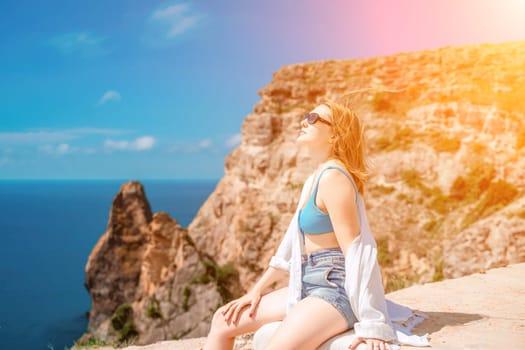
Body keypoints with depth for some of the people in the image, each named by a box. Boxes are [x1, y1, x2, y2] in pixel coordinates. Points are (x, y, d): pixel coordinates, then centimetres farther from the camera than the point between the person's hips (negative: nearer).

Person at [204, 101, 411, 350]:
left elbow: (355, 251, -21)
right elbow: (293, 242, 19)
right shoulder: (315, 179, 14)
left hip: (337, 289, -10)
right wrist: (257, 290, 20)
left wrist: (371, 323, -24)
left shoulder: (333, 177, -16)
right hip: (310, 287, 10)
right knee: (223, 320, 11)